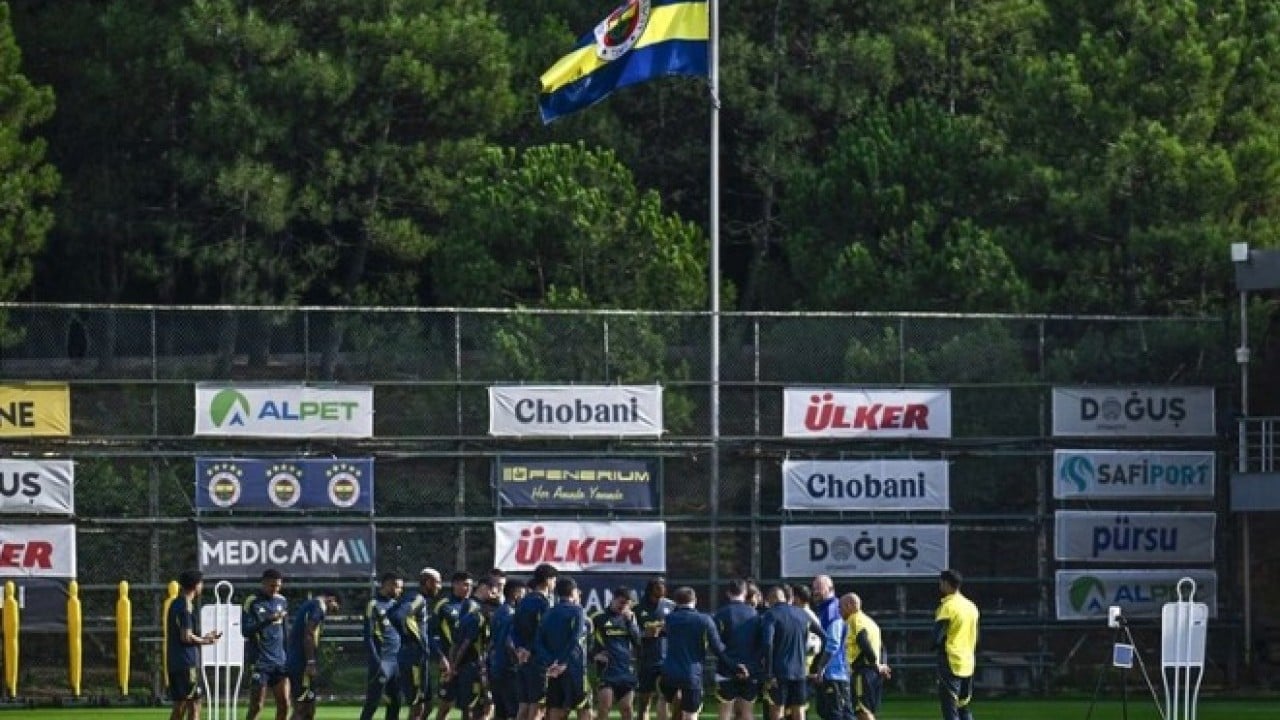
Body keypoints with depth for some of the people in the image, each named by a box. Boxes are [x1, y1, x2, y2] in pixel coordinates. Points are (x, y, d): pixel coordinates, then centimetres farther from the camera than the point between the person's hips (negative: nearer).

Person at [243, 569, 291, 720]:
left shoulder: (282, 601, 12)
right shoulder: (252, 602, -6)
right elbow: (245, 631, -13)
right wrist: (268, 621, -25)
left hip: (279, 661, 6)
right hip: (259, 661, -6)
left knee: (284, 705, 0)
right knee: (256, 707, -6)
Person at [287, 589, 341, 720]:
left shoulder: (307, 606, 22)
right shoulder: (319, 606, -7)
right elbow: (310, 634, -18)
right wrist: (311, 663, -20)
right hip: (303, 664, -10)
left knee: (309, 709, 13)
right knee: (301, 708, -10)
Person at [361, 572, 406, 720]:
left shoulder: (395, 604, 15)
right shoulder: (374, 605, -8)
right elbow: (368, 637, -12)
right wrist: (377, 662, -18)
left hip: (396, 660, 8)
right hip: (383, 661, -8)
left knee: (395, 702, 10)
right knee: (372, 702, -7)